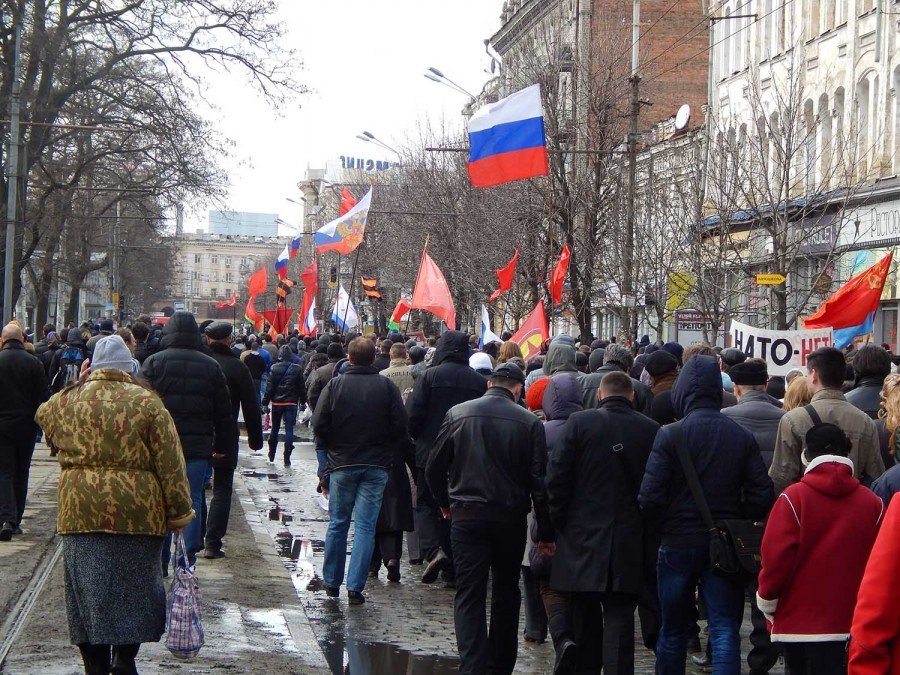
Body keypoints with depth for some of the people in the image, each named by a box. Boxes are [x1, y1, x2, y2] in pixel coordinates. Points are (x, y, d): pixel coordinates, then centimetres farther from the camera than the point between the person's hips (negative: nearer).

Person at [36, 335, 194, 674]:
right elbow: (170, 464, -4)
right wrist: (179, 512, 2)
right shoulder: (146, 402, -4)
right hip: (137, 513, -2)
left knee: (87, 591, 8)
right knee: (132, 589, 9)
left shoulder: (66, 400, 4)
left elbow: (44, 417, 30)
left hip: (81, 510, 2)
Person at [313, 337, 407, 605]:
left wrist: (336, 446, 10)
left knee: (338, 523, 13)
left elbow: (319, 424, -7)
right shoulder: (387, 386, -5)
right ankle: (355, 587, -1)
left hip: (342, 464, 1)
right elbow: (401, 426, -7)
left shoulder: (335, 384, -5)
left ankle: (331, 582, 21)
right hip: (377, 465, 0)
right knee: (366, 526, 2)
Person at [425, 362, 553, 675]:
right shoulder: (529, 423, -6)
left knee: (469, 596, 0)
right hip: (511, 518, 1)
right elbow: (539, 481, -7)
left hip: (467, 517, 0)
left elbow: (434, 468, 3)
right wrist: (545, 532, 0)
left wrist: (445, 503, 21)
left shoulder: (458, 414, -2)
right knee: (506, 593, 17)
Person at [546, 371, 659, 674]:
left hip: (582, 539, 0)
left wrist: (557, 524, 4)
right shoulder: (651, 430, -2)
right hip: (630, 544, 0)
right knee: (619, 619, 2)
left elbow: (556, 478, -6)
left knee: (585, 618, 13)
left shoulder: (579, 422, -5)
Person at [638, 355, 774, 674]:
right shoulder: (742, 437, -2)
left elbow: (650, 498, -15)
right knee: (725, 630, 4)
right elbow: (762, 496, -4)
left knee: (673, 631, 13)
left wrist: (667, 523, 4)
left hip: (678, 543, -2)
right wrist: (734, 521, 11)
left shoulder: (670, 435, -12)